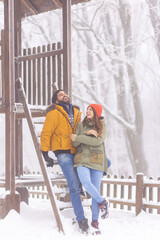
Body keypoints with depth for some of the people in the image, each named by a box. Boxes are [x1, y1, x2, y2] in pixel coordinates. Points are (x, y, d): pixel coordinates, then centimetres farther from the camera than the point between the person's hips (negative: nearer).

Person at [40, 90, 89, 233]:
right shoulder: (54, 114, -4)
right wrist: (45, 154, -10)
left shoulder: (76, 112, 14)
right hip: (64, 153, -6)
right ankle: (81, 219, -3)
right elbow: (46, 134, -6)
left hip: (76, 151, 6)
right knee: (74, 187, -11)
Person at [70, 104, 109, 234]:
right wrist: (86, 133, -11)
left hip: (97, 160, -1)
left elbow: (98, 141, -9)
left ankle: (95, 221, 6)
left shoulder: (102, 125, 7)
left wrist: (79, 137, -9)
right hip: (82, 159, 1)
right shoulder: (81, 125, 13)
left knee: (95, 189, -2)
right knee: (86, 181, -26)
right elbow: (75, 143, 4)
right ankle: (102, 202, -2)